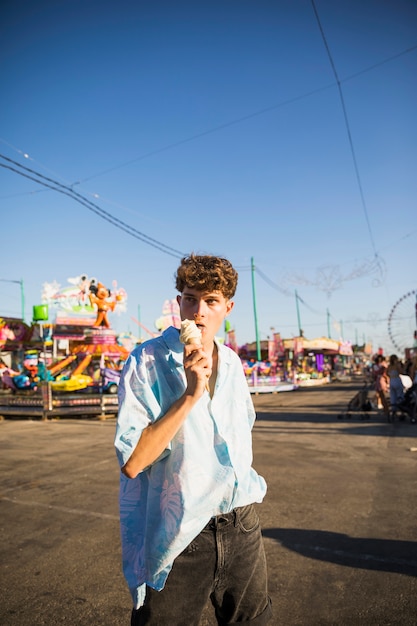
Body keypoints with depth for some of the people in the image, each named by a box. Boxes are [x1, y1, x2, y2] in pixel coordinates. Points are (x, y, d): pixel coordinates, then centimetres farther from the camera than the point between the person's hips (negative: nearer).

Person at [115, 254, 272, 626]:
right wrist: (190, 395, -27)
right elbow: (132, 462, -21)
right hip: (179, 538, -5)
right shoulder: (148, 361, -14)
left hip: (242, 527, 5)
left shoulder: (232, 364, 3)